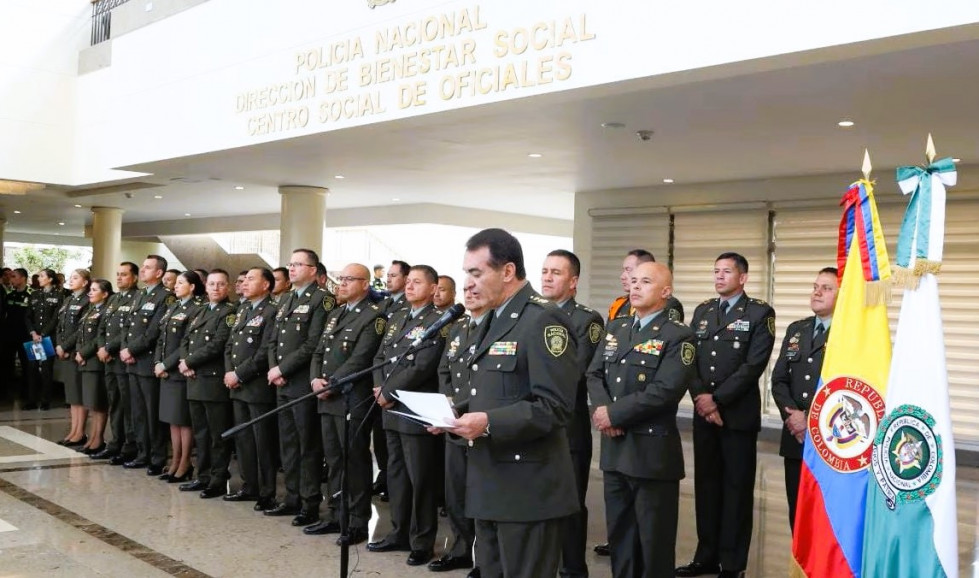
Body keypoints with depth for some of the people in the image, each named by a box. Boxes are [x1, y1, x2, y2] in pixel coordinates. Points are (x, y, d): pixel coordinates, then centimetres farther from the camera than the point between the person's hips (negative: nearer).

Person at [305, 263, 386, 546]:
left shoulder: (373, 317, -8)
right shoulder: (334, 314, 19)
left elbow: (360, 359, -16)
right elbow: (319, 351, 17)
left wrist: (331, 384, -16)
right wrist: (315, 379, -1)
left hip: (352, 401, -8)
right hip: (327, 399, 8)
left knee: (355, 461, -1)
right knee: (333, 460, 13)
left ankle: (358, 522, 7)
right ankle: (335, 516, 22)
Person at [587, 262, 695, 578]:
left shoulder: (678, 335, -10)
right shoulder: (615, 327, 13)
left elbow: (665, 391, -20)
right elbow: (594, 373, 9)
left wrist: (614, 413, -17)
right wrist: (601, 410, -11)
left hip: (653, 450, -6)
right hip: (614, 446, 7)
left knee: (654, 539, 4)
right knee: (619, 531, 17)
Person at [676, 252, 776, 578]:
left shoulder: (760, 313, -4)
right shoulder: (702, 312, 13)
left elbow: (754, 364, -13)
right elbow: (689, 358, 6)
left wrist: (717, 398, -15)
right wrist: (700, 396, -10)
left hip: (739, 414, -5)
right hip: (703, 413, 5)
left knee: (737, 488, 2)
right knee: (706, 484, 10)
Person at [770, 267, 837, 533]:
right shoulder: (796, 329, 15)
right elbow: (779, 379, 11)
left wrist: (811, 419, -14)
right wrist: (792, 415, -5)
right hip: (796, 437, 6)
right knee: (797, 511, 10)